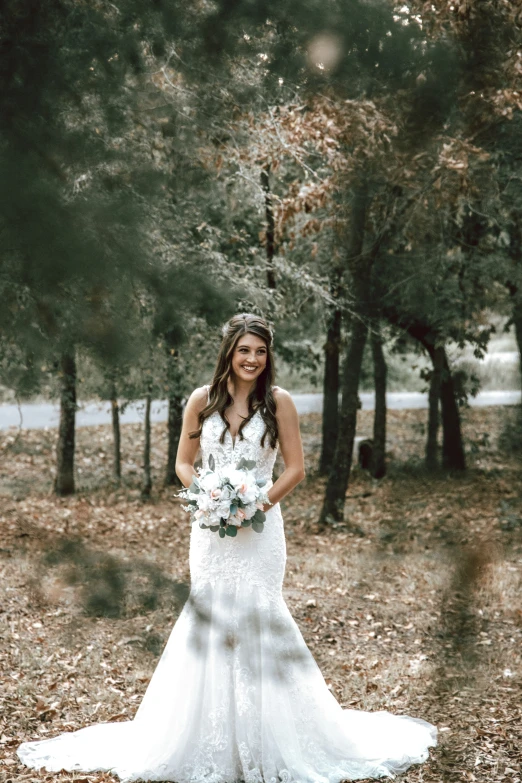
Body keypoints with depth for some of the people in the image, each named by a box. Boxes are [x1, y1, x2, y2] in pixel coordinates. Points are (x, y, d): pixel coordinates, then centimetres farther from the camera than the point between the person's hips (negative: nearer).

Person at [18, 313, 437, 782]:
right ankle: (212, 738, 13)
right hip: (211, 528, 2)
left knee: (256, 617, -4)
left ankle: (261, 738, 8)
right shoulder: (202, 401, 4)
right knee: (209, 617, 1)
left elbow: (296, 468, 1)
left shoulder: (279, 402, -1)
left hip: (260, 528, -2)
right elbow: (184, 462, 10)